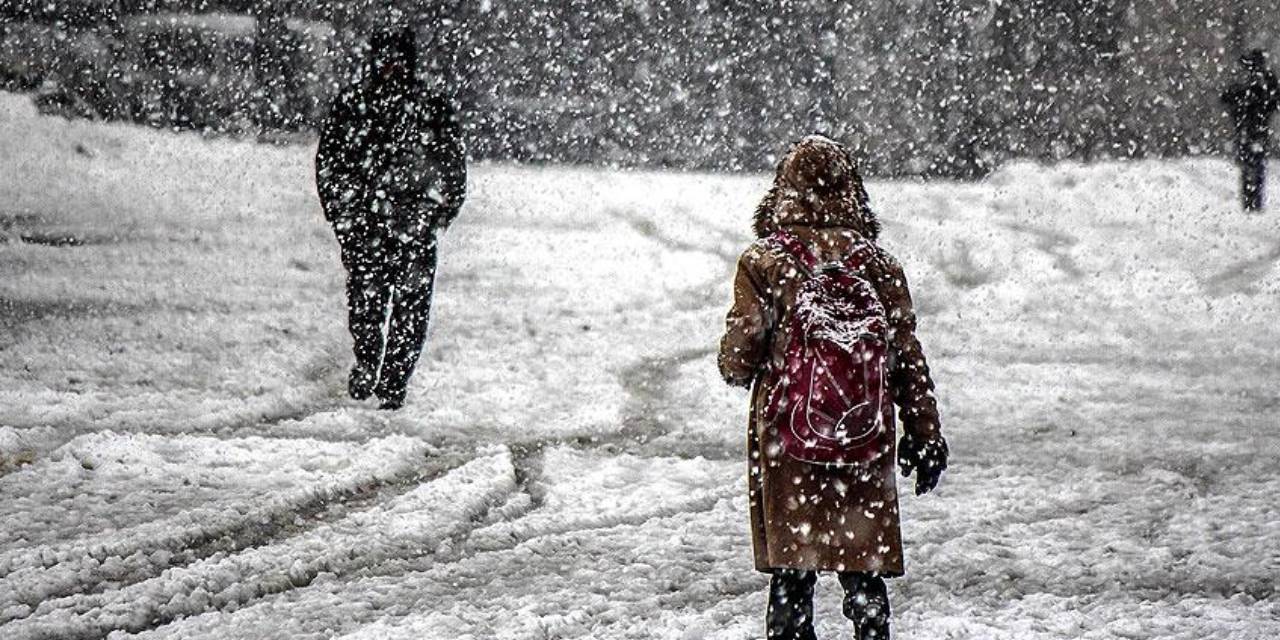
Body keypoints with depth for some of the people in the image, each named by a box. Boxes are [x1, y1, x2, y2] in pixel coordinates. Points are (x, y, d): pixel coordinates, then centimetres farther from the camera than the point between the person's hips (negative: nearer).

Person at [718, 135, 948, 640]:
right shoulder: (878, 265, -1)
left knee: (791, 569, 7)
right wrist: (926, 436, 11)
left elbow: (738, 355, -8)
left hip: (786, 434, -1)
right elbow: (907, 357, 2)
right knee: (865, 570, 10)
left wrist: (741, 371, 16)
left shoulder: (763, 262, -6)